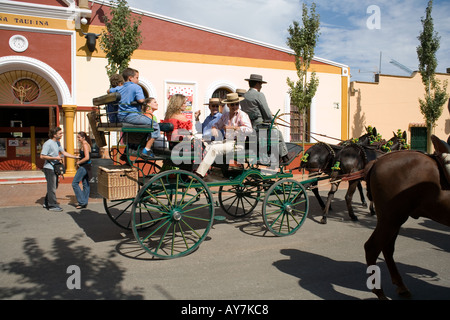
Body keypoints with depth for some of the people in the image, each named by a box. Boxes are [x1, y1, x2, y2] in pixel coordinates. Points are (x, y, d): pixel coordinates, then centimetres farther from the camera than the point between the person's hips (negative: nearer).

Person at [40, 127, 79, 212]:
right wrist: (55, 158, -21)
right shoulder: (48, 143, -16)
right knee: (52, 188, -4)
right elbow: (42, 156, -19)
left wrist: (75, 157, 15)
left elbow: (64, 152, 19)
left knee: (54, 186, 16)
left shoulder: (58, 143, 13)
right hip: (49, 168, -9)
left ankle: (46, 203, 28)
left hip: (55, 168, 9)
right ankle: (52, 205, 4)